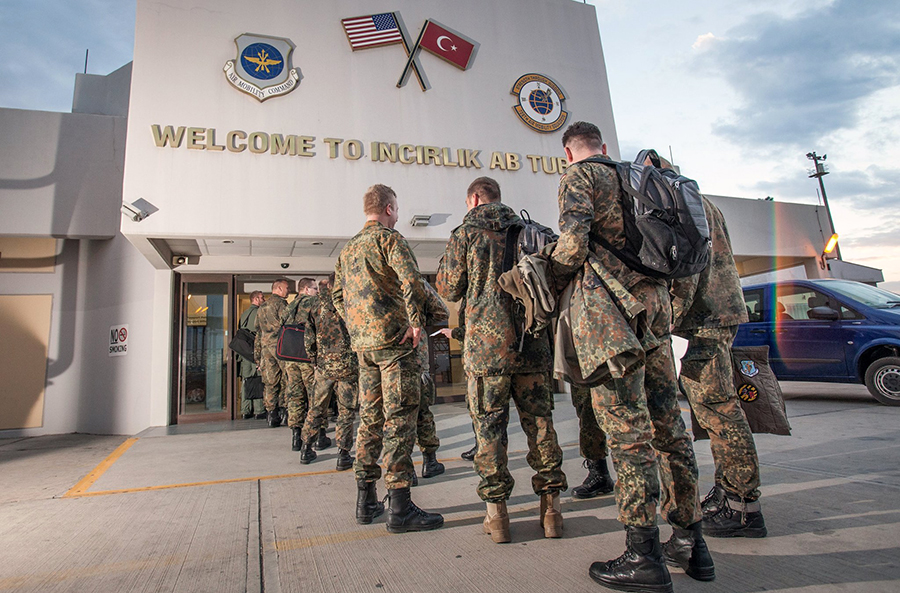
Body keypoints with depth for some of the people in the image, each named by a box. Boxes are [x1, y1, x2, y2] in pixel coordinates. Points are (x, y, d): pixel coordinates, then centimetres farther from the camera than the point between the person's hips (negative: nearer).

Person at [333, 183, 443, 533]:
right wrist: (416, 321, -14)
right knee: (400, 417, -6)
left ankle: (366, 501, 22)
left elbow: (338, 297, 22)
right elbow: (411, 280, -21)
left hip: (363, 344, 8)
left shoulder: (348, 249, 19)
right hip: (393, 338, -8)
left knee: (370, 417, 13)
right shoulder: (390, 238, -6)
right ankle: (399, 508, -3)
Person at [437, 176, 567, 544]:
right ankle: (551, 507, 15)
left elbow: (450, 290, 4)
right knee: (539, 421, 9)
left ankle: (496, 512, 9)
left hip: (486, 344, -3)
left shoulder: (466, 234, 2)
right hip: (532, 341, 4)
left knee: (489, 425, 4)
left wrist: (445, 264, 22)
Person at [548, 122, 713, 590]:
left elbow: (574, 238, -16)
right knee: (667, 421, 11)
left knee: (626, 427, -6)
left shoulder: (579, 175, 0)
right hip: (656, 298, 8)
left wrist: (554, 280, -1)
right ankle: (692, 539, 20)